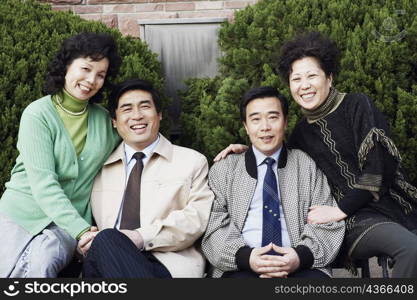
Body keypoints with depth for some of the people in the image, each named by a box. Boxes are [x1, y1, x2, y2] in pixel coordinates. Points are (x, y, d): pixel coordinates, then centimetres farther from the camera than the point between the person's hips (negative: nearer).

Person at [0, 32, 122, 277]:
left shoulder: (105, 120, 7)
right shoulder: (38, 114, -6)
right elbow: (43, 183, -17)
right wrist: (81, 230, -25)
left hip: (69, 221, 2)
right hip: (21, 213, -1)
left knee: (43, 261, -29)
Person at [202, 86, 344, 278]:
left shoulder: (308, 166, 15)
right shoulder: (223, 170, 14)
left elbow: (328, 222, 7)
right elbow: (215, 225, 4)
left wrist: (301, 256, -13)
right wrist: (244, 256, -16)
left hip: (299, 265, 0)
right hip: (242, 266, 0)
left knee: (315, 276, -32)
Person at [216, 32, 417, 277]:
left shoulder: (357, 106, 1)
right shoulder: (302, 133, 12)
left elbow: (379, 166, -7)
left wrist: (341, 210, -8)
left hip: (390, 202, 0)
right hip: (357, 221, 1)